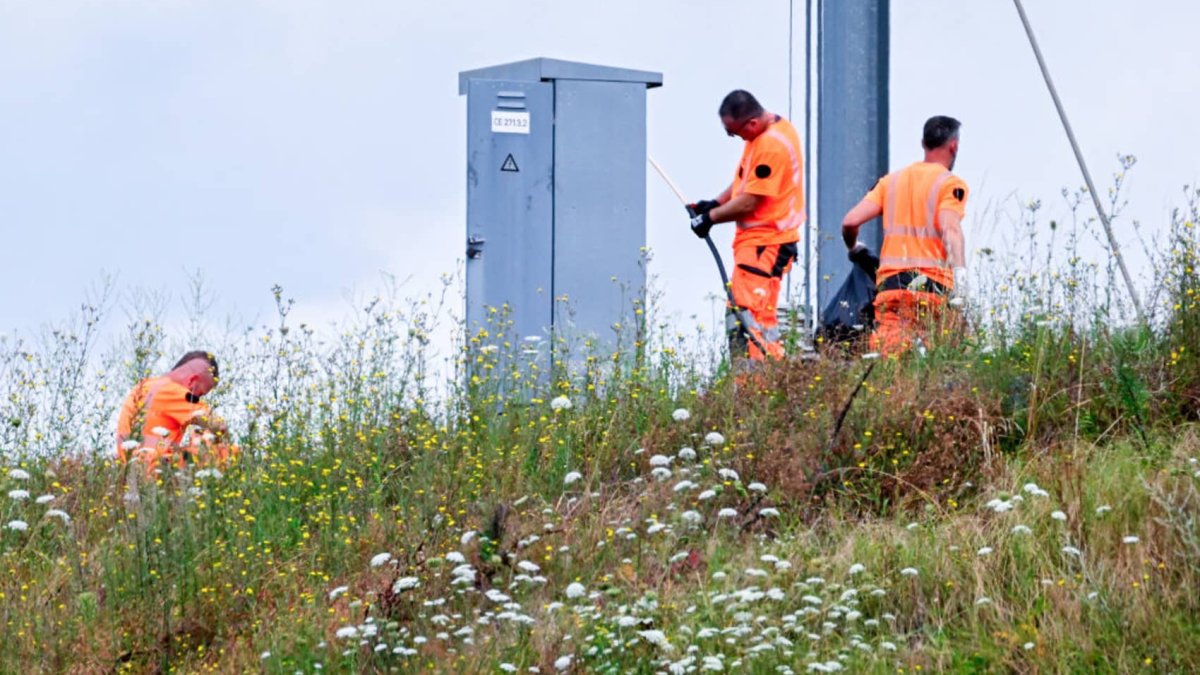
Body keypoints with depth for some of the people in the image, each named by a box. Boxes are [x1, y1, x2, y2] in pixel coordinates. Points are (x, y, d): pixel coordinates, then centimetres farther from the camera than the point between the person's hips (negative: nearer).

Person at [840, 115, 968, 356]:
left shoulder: (892, 180, 19)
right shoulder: (950, 184, 4)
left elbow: (850, 221, 12)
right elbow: (950, 229, -14)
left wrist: (854, 249, 33)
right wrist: (960, 271, -26)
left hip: (889, 281, 4)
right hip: (930, 281, -4)